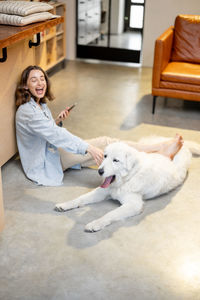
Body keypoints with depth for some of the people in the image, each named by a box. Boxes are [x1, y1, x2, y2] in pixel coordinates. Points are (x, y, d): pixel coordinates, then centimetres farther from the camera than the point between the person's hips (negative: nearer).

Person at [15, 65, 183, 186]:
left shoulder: (41, 105, 10)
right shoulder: (27, 111, -22)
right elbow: (56, 135, -31)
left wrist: (58, 121, -2)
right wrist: (89, 148, -37)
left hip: (54, 150, 9)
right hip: (47, 161, -9)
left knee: (105, 142, -9)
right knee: (104, 144, -18)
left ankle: (160, 149, -11)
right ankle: (159, 150, -14)